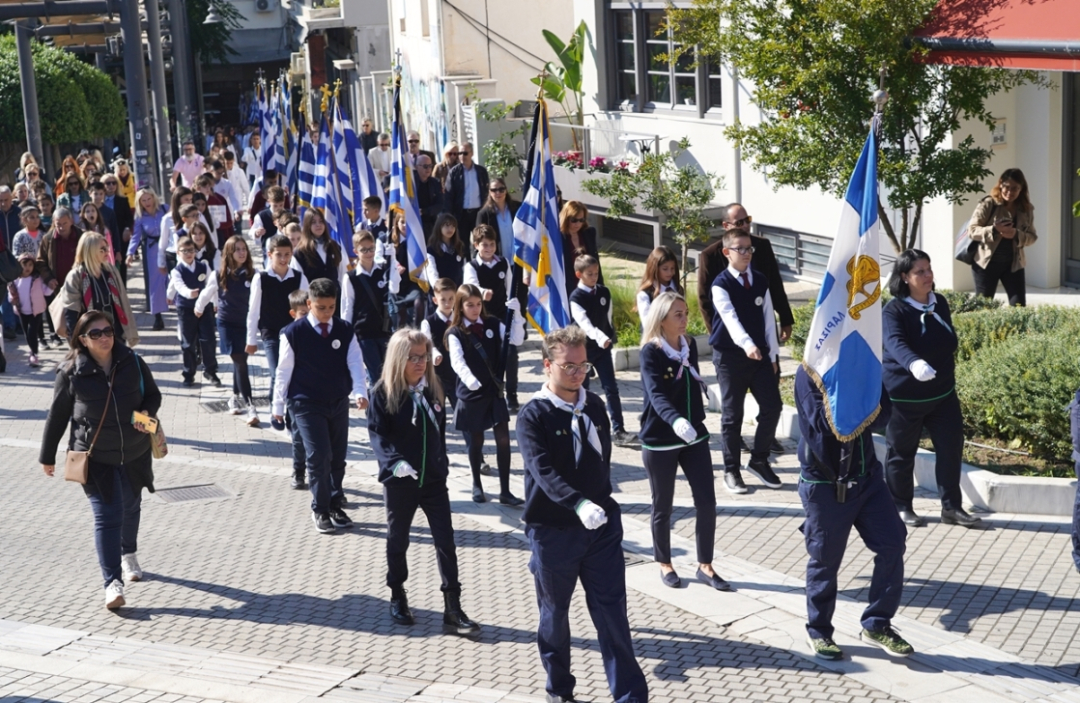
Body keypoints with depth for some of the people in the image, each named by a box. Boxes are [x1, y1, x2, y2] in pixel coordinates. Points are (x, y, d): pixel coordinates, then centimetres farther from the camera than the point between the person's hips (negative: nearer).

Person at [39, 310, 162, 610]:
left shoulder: (132, 363, -5)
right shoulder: (70, 372, -10)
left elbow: (153, 394, 8)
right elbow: (57, 415, -1)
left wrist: (147, 412, -15)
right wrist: (47, 456, 6)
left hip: (134, 453, 4)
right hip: (94, 457, -3)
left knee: (130, 507, 23)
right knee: (107, 516, -11)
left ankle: (128, 555, 49)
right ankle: (112, 583, -11)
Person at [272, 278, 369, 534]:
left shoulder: (345, 332, 0)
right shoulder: (294, 333, -9)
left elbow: (355, 364, -8)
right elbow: (284, 370, -3)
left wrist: (360, 392, -25)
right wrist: (279, 404, 1)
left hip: (339, 403, 4)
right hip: (307, 404, -4)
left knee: (338, 457, 10)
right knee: (319, 456, -10)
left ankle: (335, 506, 25)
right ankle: (320, 510, 5)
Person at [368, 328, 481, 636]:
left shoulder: (432, 390, 4)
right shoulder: (383, 392, -11)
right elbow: (377, 434, -17)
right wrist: (395, 461, -32)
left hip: (433, 479, 3)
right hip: (399, 481, -3)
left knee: (446, 541, -2)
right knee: (398, 538, 14)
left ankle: (453, 610, 0)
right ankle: (397, 597, 34)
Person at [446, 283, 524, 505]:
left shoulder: (493, 324, 4)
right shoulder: (455, 333, -7)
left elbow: (516, 339, -6)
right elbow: (457, 361, -20)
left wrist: (516, 315, -20)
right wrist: (471, 381, -38)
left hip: (495, 390, 3)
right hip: (471, 393, -3)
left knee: (503, 439, -2)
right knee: (475, 441, 9)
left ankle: (505, 491, 2)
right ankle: (477, 486, 28)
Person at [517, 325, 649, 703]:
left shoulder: (594, 406, 5)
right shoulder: (532, 414, -12)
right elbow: (542, 470, -25)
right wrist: (579, 504, -38)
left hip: (601, 525, 3)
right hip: (553, 529, -3)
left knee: (612, 611, 2)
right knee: (554, 611, 12)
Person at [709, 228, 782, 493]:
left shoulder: (761, 281, 6)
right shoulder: (721, 284, -10)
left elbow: (768, 317, 9)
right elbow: (730, 318, -26)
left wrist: (773, 353, 7)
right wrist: (747, 344, -41)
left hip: (760, 354, 5)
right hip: (730, 356, -4)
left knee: (772, 406, 1)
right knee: (732, 414, 2)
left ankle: (759, 460, 19)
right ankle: (731, 470, 13)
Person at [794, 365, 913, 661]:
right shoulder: (809, 373, -14)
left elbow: (881, 416, -8)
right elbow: (824, 423, -24)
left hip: (866, 476, 5)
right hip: (825, 484, -5)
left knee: (892, 544, -2)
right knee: (825, 559, 7)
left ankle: (876, 625, 15)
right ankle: (818, 631, 27)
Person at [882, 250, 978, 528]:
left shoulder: (941, 304, 2)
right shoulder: (894, 311, -18)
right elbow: (895, 343, -37)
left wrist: (948, 374, 19)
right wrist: (913, 363, -57)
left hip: (942, 393, 6)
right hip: (904, 396, -5)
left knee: (951, 447, 3)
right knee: (901, 453, 8)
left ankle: (951, 507, 15)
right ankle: (901, 508, 24)